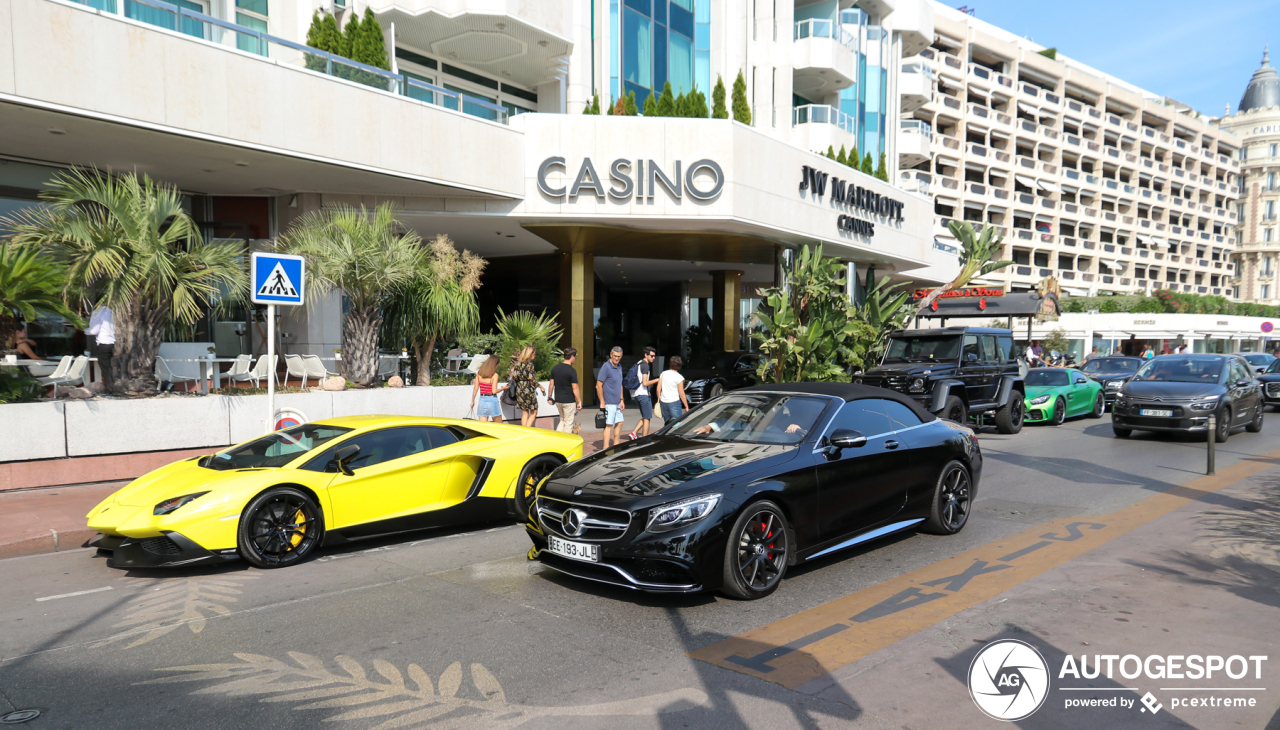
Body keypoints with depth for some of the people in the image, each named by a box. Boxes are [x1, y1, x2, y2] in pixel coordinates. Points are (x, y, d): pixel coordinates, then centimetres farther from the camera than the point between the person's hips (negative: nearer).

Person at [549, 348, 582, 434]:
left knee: (562, 420, 21)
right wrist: (579, 402, -9)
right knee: (568, 423, 5)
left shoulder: (555, 369, 4)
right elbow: (575, 388, -15)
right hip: (568, 401, -6)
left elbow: (552, 384, 9)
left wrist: (550, 397, 19)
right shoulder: (572, 371, -16)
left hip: (558, 400, 7)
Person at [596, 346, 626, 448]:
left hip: (617, 403, 9)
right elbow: (598, 386, -16)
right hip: (609, 403, -9)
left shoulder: (619, 368, 12)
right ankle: (606, 449, 0)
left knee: (619, 423, 14)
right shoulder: (606, 367, -14)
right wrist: (602, 403, -18)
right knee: (609, 425, -5)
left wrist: (621, 400, 15)